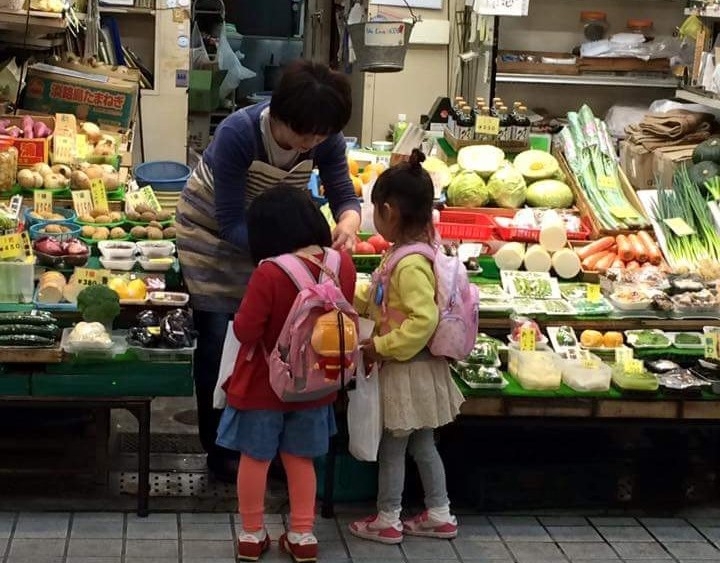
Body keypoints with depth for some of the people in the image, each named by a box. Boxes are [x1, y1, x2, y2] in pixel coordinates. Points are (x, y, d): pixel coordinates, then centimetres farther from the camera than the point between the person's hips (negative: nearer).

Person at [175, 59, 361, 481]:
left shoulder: (326, 141, -22)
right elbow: (231, 224, -33)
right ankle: (220, 449, 13)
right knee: (219, 341, -1)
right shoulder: (238, 133, -35)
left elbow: (344, 196, -17)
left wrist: (349, 221, -41)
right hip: (212, 234, -4)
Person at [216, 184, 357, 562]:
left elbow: (245, 331, -23)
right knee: (300, 459, 19)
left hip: (264, 386, -4)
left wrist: (241, 317, -3)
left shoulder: (269, 274, -28)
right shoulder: (343, 264, -11)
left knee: (255, 458, 13)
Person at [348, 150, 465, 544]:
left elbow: (424, 320, -32)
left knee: (392, 448, 7)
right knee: (422, 445, 19)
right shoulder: (403, 253, 3)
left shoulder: (410, 264, -26)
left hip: (407, 370, -9)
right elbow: (378, 296, 18)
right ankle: (439, 515, 29)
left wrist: (381, 347, -25)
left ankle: (387, 522, 20)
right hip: (414, 367, 9)